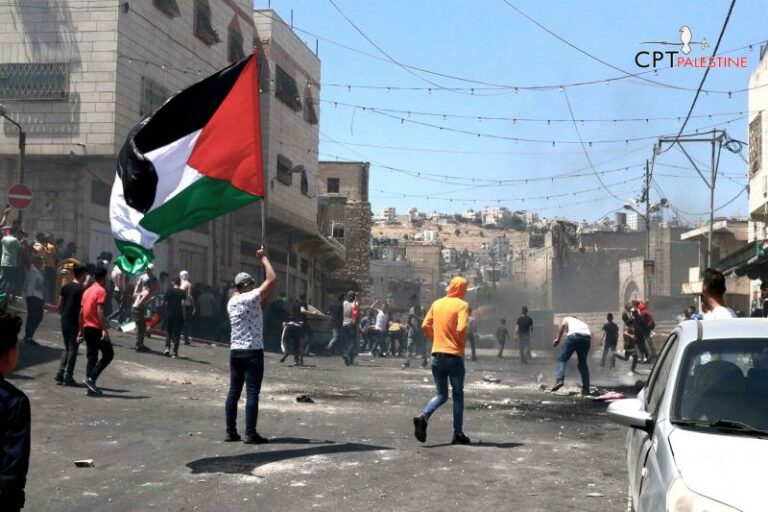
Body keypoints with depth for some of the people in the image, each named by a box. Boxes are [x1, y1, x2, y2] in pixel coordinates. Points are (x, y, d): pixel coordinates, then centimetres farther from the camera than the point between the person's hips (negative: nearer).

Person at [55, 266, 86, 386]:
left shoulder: (65, 287, 7)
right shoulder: (81, 290, -12)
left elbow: (60, 306, 10)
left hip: (64, 321, 6)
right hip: (75, 323, -6)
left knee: (67, 349, 16)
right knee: (73, 349, 1)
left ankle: (60, 375, 9)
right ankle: (68, 378, 2)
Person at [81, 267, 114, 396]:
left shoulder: (87, 291, 15)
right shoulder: (101, 291, -10)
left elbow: (81, 312, 16)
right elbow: (100, 311, -20)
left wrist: (81, 330, 21)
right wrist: (105, 330, -22)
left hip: (87, 328, 8)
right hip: (97, 329, -8)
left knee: (91, 357, 10)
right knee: (108, 354, 1)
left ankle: (91, 387, 7)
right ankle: (91, 378, -10)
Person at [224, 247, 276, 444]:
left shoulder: (231, 302, 11)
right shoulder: (251, 298, -11)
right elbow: (272, 279, -13)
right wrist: (264, 258, -3)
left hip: (235, 351, 8)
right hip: (252, 352, -8)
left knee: (234, 391, 9)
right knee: (252, 393, -6)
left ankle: (231, 432, 10)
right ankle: (250, 434, -8)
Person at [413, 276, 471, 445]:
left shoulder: (437, 303, 7)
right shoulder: (462, 305, -8)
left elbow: (425, 326, 5)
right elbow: (461, 329, -21)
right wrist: (462, 344, -3)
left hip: (437, 355, 4)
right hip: (454, 356, -4)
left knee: (441, 394, 14)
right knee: (458, 395, 10)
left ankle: (423, 417, -12)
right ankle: (458, 434, 11)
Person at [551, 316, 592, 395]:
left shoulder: (567, 319, 30)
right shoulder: (582, 323, 42)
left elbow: (563, 325, 5)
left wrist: (558, 339, 7)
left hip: (574, 336, -4)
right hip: (587, 337, 4)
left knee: (561, 359, 2)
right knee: (583, 363, 18)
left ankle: (559, 380, -21)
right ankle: (586, 388, 16)